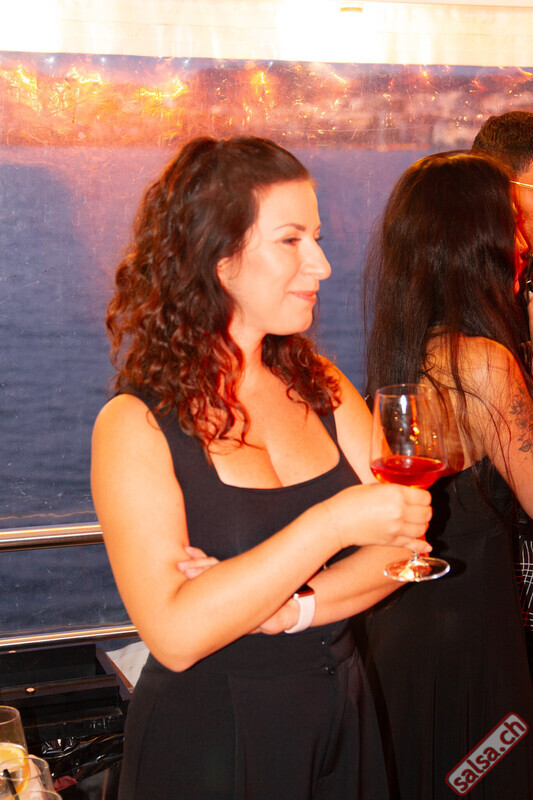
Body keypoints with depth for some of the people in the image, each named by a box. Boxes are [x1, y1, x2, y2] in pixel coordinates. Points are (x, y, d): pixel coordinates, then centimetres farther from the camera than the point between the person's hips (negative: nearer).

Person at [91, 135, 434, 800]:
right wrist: (334, 524, -28)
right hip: (207, 744, -5)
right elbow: (175, 635, -26)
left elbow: (406, 537, -4)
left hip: (341, 718, 5)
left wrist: (293, 608, -20)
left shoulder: (321, 388, 1)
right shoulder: (134, 426, -16)